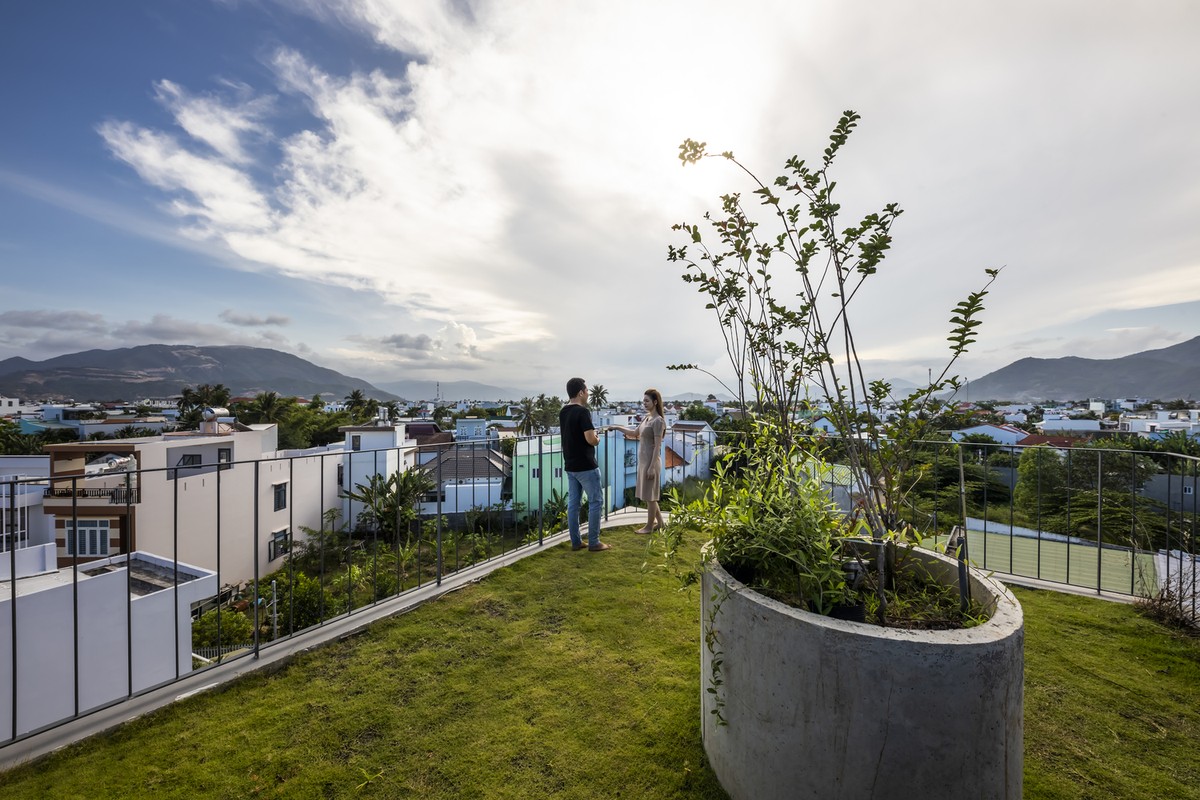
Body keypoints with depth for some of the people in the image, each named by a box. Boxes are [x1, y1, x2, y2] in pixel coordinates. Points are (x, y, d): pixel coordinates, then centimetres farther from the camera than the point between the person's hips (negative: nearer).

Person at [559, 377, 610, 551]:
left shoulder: (563, 412, 9)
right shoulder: (582, 411, -18)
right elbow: (591, 439, -24)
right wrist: (598, 438, -3)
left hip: (570, 466, 8)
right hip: (586, 466, -8)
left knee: (573, 503, 11)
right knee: (595, 502, 3)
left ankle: (576, 542, 18)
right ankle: (594, 543, 8)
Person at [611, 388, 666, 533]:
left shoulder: (658, 421, -16)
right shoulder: (645, 417, 10)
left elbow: (657, 446, -19)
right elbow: (635, 432, 24)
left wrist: (652, 467, -20)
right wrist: (617, 427, 17)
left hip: (651, 462, -9)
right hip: (643, 461, 9)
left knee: (649, 495, 2)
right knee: (647, 494, 16)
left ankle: (649, 526, 15)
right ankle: (659, 522, 29)